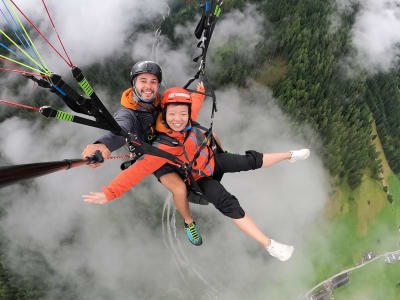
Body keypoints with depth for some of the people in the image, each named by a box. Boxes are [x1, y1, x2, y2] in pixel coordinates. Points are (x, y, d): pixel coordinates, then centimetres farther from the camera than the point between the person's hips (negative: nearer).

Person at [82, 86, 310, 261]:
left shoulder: (188, 121, -22)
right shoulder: (163, 148, -37)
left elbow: (195, 102, 1)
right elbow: (138, 170, -42)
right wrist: (110, 192, -51)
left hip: (212, 159, 6)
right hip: (200, 178, -5)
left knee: (251, 161, 11)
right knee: (229, 205, -21)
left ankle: (289, 156, 37)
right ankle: (269, 245, -18)